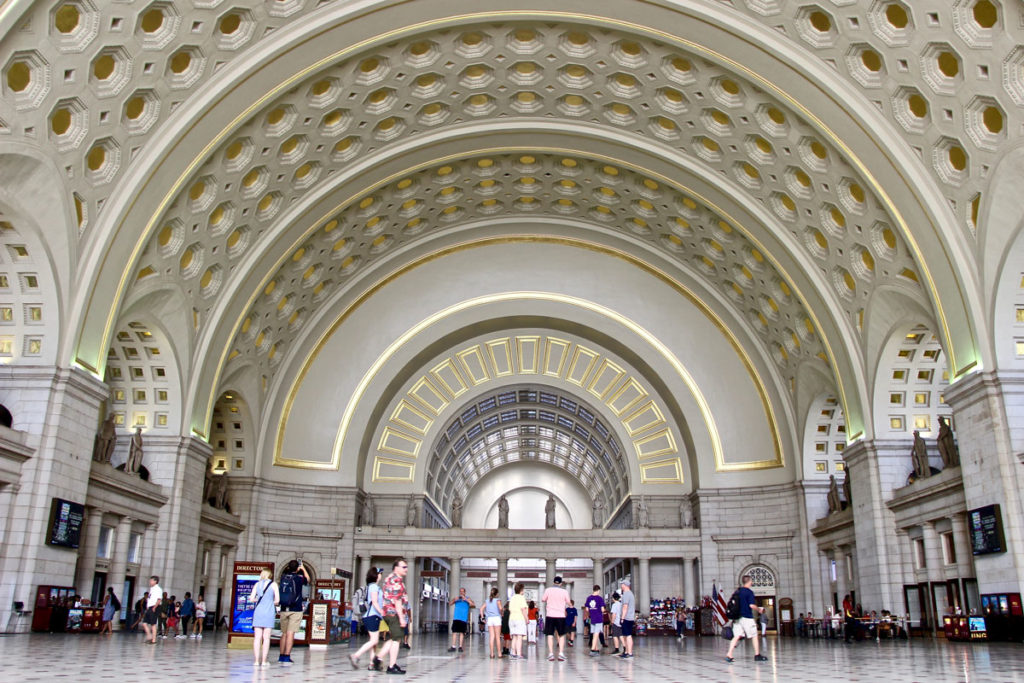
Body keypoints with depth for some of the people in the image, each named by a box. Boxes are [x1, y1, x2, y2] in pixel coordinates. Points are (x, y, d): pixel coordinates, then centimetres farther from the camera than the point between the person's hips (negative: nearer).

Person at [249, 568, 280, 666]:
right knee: (266, 638, 1)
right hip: (269, 612, -2)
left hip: (258, 611, 2)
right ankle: (264, 661, 1)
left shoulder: (257, 584, 8)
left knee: (257, 637, 3)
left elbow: (251, 599, 4)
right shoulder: (273, 584, 2)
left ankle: (256, 660, 2)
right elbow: (277, 600, -2)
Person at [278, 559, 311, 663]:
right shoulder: (299, 578, -6)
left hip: (284, 610, 4)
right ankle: (287, 657, -11)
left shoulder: (283, 577, 3)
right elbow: (307, 580, 17)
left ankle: (281, 656, 21)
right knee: (290, 633, -6)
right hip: (296, 610, -4)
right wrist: (303, 569, 27)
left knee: (284, 633, 15)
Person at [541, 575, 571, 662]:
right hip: (560, 616, 0)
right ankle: (561, 653, 3)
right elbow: (568, 603, 6)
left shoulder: (548, 590, -1)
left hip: (550, 615, 0)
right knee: (561, 635, 12)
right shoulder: (564, 591, -1)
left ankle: (551, 653, 0)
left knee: (550, 635, 6)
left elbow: (543, 600, 9)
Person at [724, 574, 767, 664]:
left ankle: (729, 655, -8)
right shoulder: (749, 592, -11)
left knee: (736, 636, 2)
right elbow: (752, 605, -18)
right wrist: (759, 609, 0)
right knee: (754, 636, 10)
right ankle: (757, 655, 18)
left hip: (737, 617, 6)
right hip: (747, 618, -6)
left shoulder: (737, 591, 11)